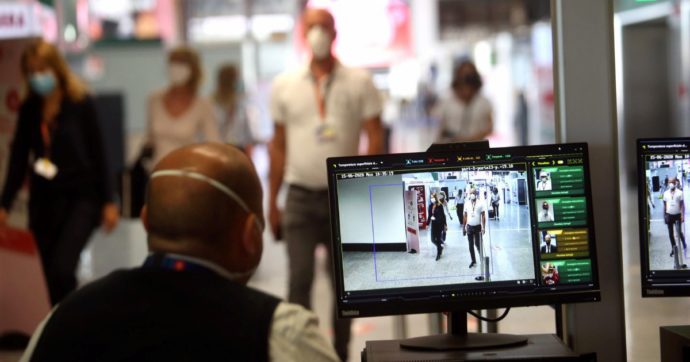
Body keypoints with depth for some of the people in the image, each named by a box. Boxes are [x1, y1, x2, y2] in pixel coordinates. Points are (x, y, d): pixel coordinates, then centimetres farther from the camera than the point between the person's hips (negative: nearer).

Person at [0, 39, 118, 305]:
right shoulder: (29, 109, 4)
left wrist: (108, 202, -6)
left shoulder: (81, 104, -7)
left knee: (62, 270, -18)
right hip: (43, 201, 4)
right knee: (53, 277, 7)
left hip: (81, 198, -4)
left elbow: (98, 154, -4)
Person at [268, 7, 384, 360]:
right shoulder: (284, 85, 8)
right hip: (301, 196, 0)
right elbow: (279, 146, 10)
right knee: (299, 279, -9)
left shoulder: (359, 83, 3)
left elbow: (375, 139, 1)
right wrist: (272, 201, 7)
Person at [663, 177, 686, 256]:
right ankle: (673, 248, 18)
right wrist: (664, 216, 7)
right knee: (670, 233, 7)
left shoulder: (679, 193, -7)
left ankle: (684, 244, 22)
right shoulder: (666, 193, 2)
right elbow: (664, 205, 8)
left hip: (677, 215, -3)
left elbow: (682, 205, -6)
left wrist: (682, 215, -12)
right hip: (669, 215, 3)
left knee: (679, 232, -4)